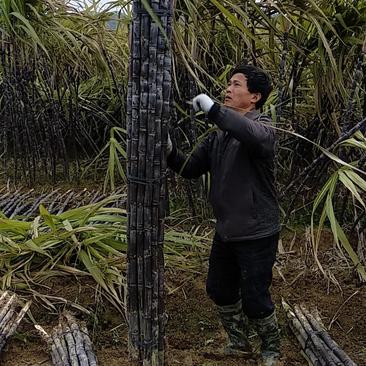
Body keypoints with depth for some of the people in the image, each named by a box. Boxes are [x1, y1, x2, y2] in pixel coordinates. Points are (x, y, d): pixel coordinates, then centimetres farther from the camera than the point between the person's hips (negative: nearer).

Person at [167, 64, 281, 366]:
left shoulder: (262, 126, -15)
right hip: (225, 231, 8)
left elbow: (255, 136, -42)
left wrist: (212, 108, -39)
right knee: (220, 290, 20)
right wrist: (169, 151, -10)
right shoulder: (219, 135, 7)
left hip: (257, 234, -7)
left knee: (255, 300, 2)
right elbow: (191, 169, 8)